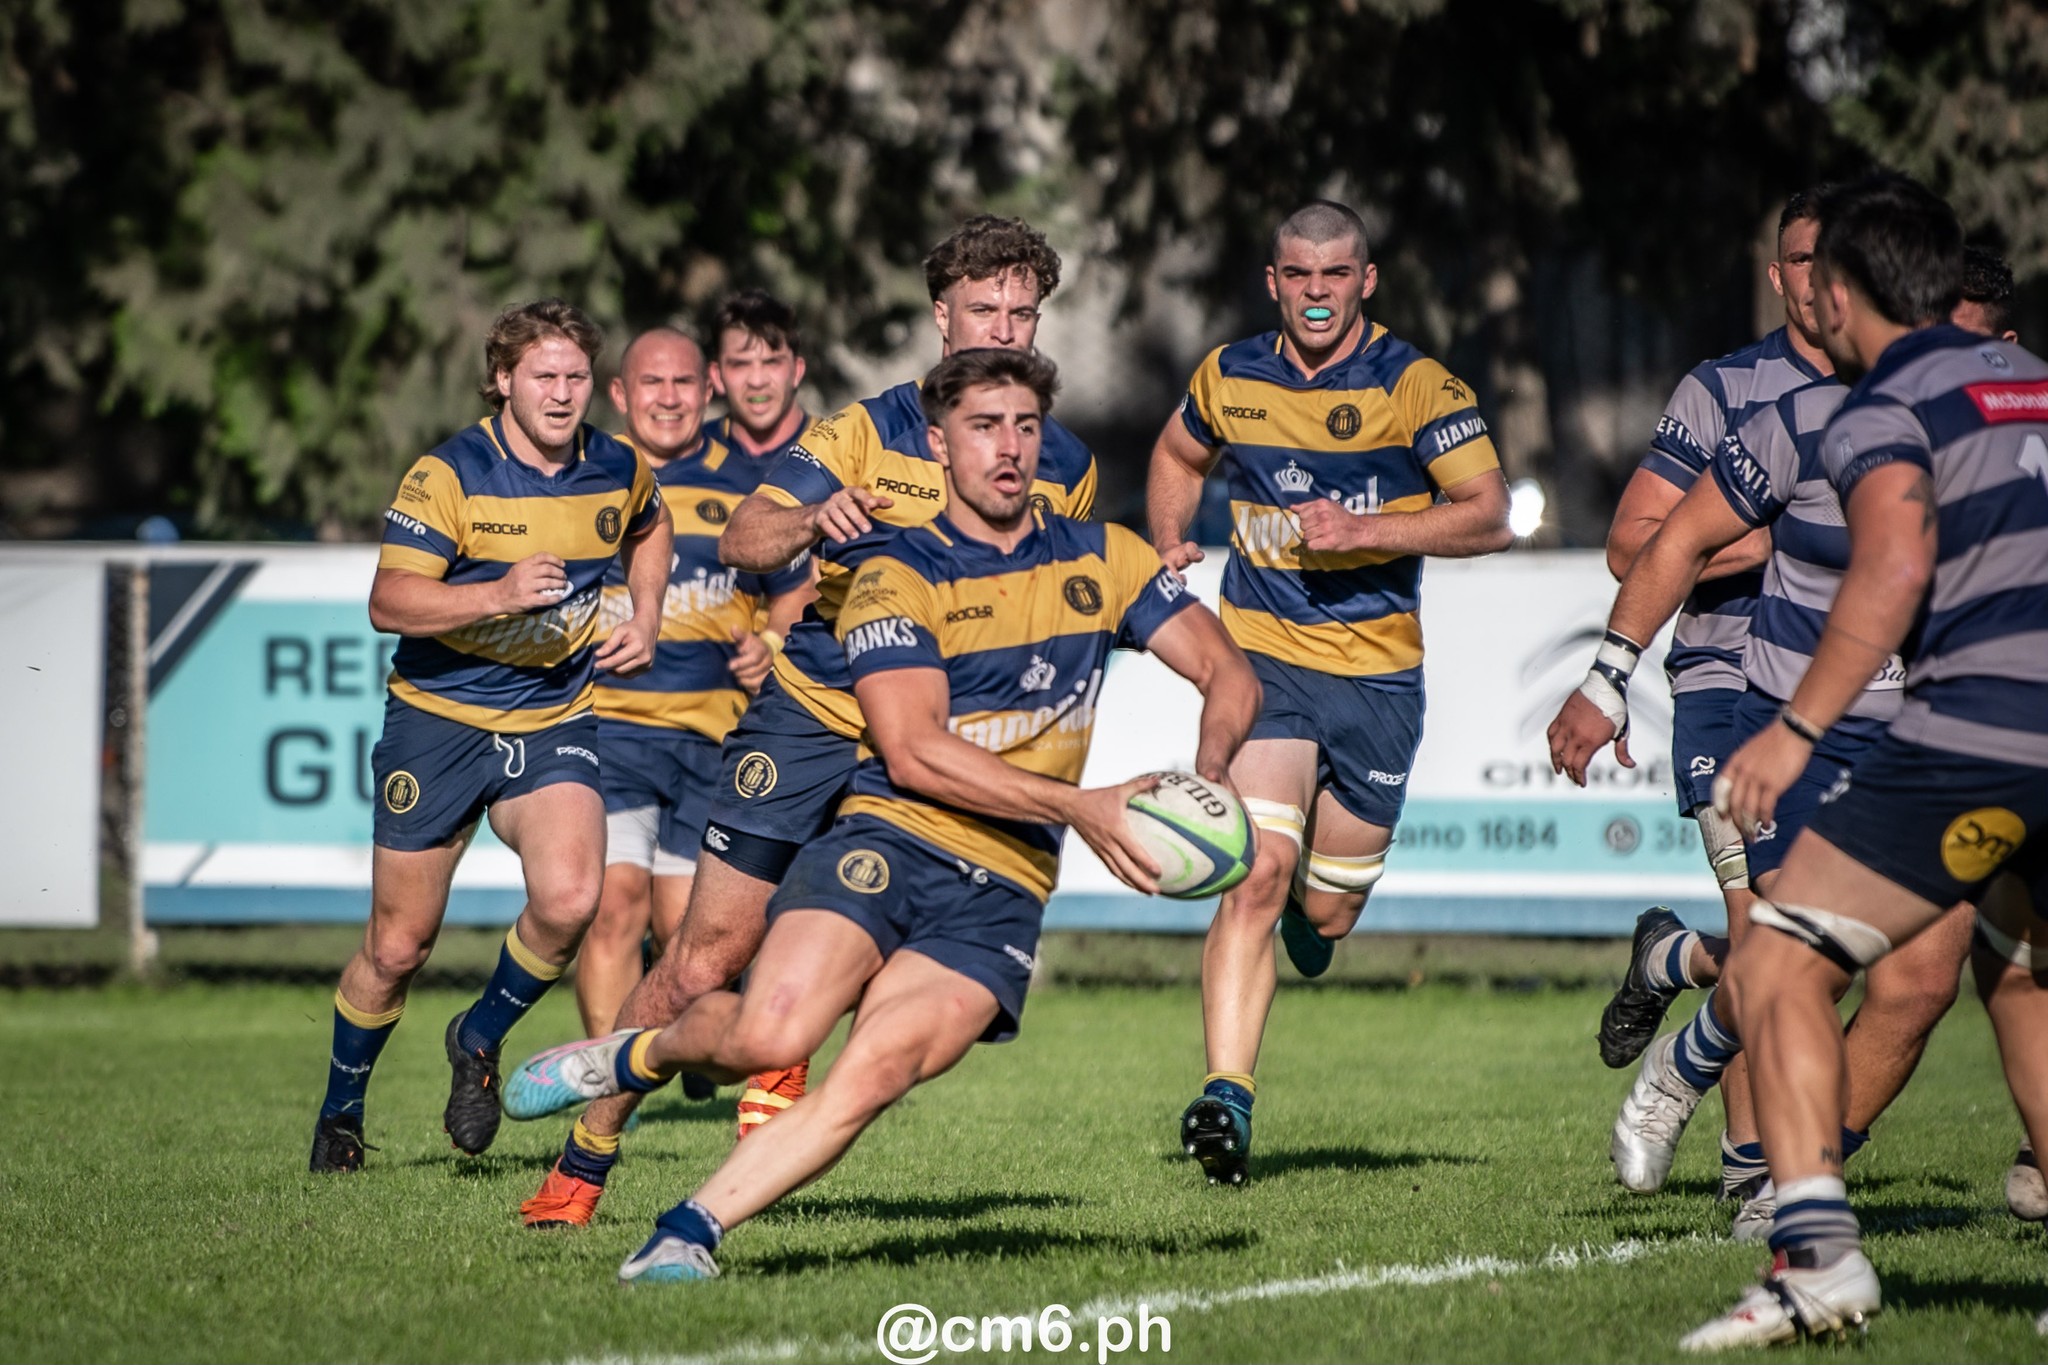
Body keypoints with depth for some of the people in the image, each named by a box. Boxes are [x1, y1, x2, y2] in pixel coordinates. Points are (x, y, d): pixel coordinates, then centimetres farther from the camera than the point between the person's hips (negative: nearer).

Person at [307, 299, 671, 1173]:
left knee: (569, 899, -23)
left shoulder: (618, 472, 1)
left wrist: (644, 623, 11)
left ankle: (480, 1042, 5)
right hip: (438, 716, -3)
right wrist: (500, 594, -32)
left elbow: (649, 529, 26)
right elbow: (388, 601, -20)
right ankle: (339, 1115, 27)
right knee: (397, 945, 4)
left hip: (553, 720, 3)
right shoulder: (448, 476, -13)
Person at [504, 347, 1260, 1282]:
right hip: (889, 845, -2)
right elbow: (914, 754, -13)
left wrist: (1208, 775, -9)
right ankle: (642, 1055, 6)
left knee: (870, 1076, -23)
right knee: (771, 1034, -26)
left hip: (1002, 891, 2)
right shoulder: (896, 578, -2)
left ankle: (692, 1229, -15)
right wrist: (1082, 807, -20)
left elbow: (1229, 676, 14)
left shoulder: (1100, 559, 12)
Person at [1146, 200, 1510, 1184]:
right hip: (1261, 658, 0)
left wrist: (1368, 531, -22)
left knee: (1325, 913, 8)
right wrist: (1168, 547, 8)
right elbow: (1178, 457, 26)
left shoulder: (1414, 386, -7)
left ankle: (1310, 906, 48)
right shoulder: (1229, 378, 4)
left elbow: (1490, 515, -11)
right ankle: (1225, 1096, -24)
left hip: (1377, 670, 0)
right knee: (1258, 869, -20)